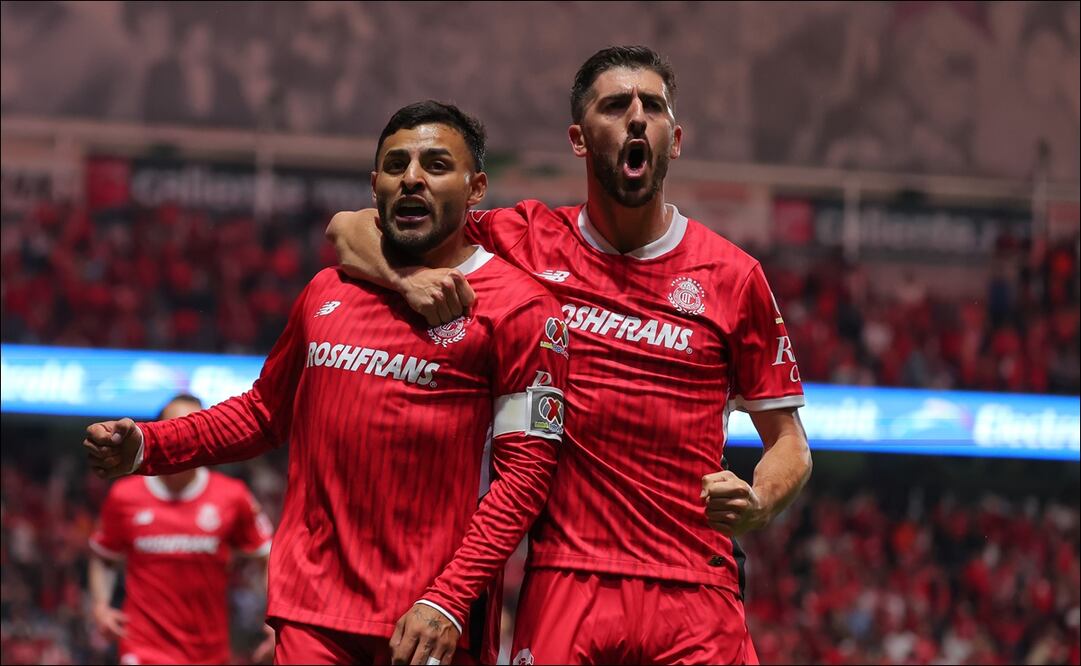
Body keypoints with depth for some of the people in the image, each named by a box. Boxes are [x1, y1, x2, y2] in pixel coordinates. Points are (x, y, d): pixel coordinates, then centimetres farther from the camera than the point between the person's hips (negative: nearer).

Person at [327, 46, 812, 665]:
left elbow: (789, 440, 11)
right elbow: (350, 229, 12)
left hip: (695, 592, 0)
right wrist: (409, 278, -10)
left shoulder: (733, 276, 5)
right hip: (564, 584, 0)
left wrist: (757, 505, -11)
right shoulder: (530, 241, 7)